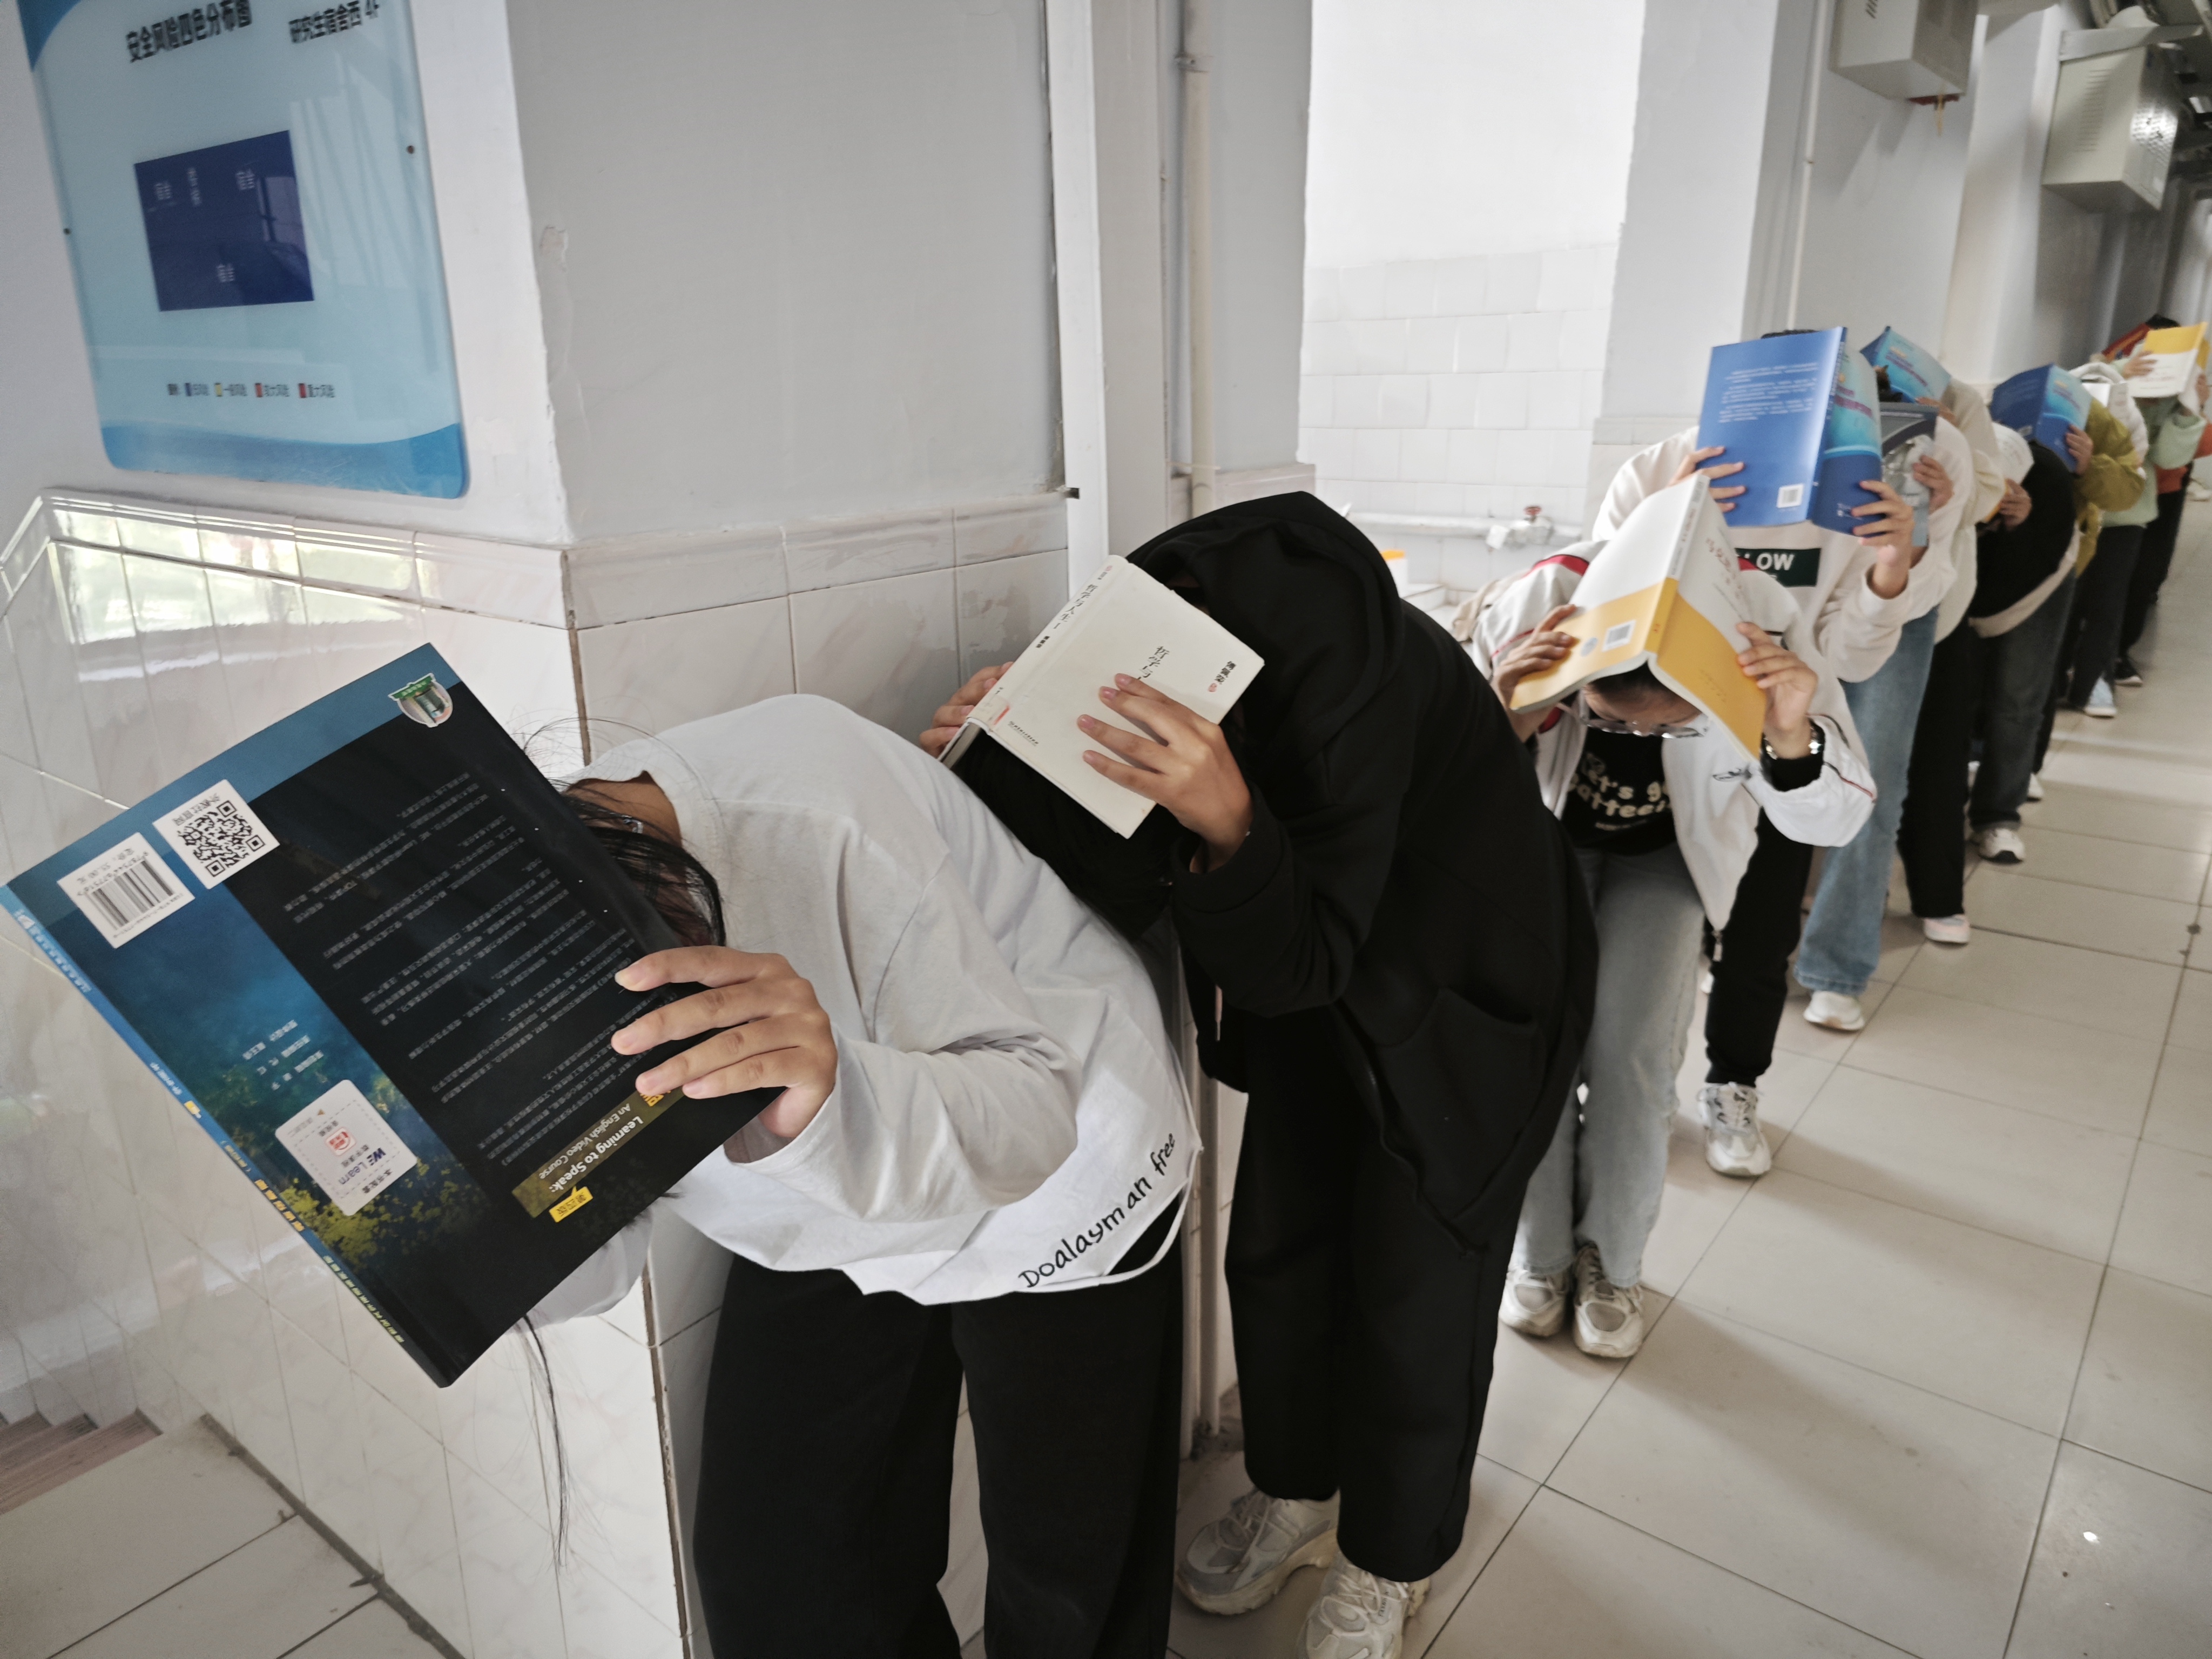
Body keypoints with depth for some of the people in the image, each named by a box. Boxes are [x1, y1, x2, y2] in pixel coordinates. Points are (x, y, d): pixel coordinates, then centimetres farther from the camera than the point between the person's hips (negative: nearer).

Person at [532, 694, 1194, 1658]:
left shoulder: (821, 825, -37)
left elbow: (1034, 1113, -33)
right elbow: (590, 1270, -13)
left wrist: (842, 1104, -53)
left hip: (1058, 1187, -4)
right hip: (842, 1214, 5)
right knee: (765, 1581, 6)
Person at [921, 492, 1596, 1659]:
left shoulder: (1331, 659, -40)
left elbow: (1305, 961, -33)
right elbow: (1122, 893, -11)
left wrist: (1228, 825, -52)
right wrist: (1001, 755, -28)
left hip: (1465, 987, -6)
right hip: (1326, 968, 6)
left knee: (1414, 1287, 5)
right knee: (1275, 1247, 14)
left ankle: (1388, 1565, 32)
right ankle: (1294, 1493, 40)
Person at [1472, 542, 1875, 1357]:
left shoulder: (1763, 622, -33)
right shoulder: (1534, 607, -35)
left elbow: (1833, 821, -23)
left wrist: (1792, 739, -45)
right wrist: (1504, 723, -46)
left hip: (1665, 852, 0)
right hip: (1547, 831, 0)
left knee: (1632, 1047, -16)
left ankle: (1612, 1260, 11)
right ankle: (1539, 1254, 11)